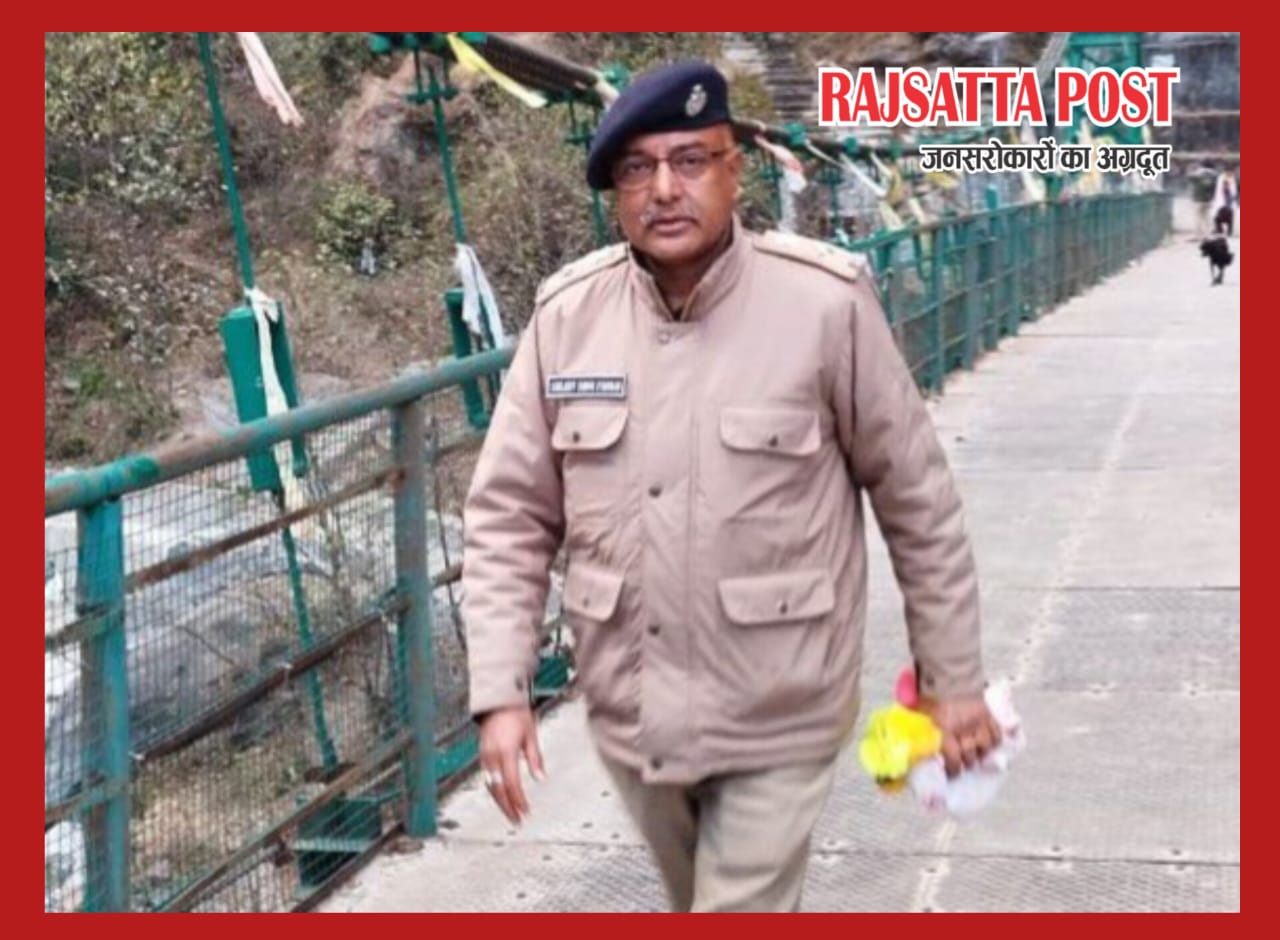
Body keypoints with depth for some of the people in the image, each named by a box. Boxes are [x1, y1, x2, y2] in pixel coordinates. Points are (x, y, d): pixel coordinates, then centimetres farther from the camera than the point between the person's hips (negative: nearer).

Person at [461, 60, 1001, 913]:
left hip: (777, 716, -4)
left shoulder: (824, 304, -15)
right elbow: (509, 518, 0)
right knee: (694, 898, 23)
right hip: (630, 712, 4)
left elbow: (919, 500, -5)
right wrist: (500, 693, -8)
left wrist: (954, 678, 0)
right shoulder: (567, 316, -6)